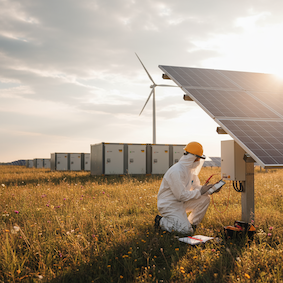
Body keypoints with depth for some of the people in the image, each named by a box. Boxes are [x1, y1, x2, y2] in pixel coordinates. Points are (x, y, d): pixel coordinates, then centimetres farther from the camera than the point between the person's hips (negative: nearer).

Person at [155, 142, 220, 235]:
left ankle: (192, 223, 8)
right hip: (168, 205, -9)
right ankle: (161, 221, 1)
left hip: (181, 202, 9)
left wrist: (210, 189, -7)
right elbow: (181, 195, -26)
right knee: (187, 231, -20)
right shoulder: (176, 171, -26)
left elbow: (196, 187, 11)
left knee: (205, 199, -5)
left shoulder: (190, 169, 5)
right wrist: (200, 192, -19)